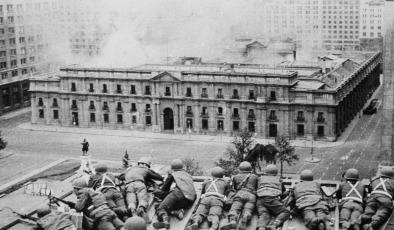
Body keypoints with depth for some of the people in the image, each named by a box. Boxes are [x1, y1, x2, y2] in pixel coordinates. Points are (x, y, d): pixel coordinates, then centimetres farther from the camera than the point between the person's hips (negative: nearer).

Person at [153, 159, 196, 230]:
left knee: (161, 208, -14)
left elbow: (164, 188, 31)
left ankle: (165, 221, -46)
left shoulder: (172, 175, 24)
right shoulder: (188, 176, 36)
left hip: (179, 192, -5)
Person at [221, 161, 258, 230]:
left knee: (233, 210, -16)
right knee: (247, 211, -19)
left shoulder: (236, 177, 28)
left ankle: (232, 221, -50)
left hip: (240, 194, -1)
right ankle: (244, 219, -55)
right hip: (251, 196, 1)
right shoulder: (255, 177, 29)